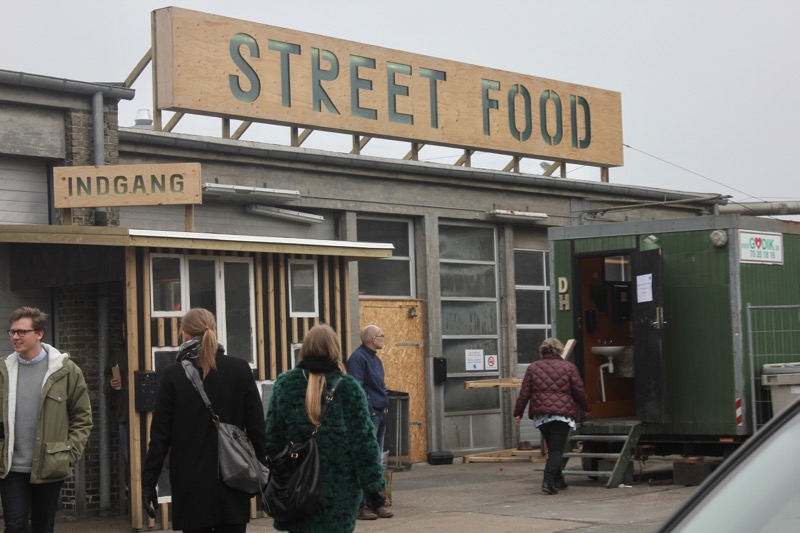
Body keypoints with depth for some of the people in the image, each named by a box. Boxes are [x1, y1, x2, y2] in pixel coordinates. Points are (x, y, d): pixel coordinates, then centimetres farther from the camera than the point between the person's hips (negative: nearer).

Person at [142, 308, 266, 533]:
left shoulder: (173, 375, -5)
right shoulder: (240, 370, 0)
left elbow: (161, 435, -5)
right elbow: (257, 428, 0)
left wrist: (148, 482, 1)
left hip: (192, 485, -1)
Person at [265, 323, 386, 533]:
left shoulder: (284, 384, 1)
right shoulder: (348, 387, -3)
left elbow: (271, 438, 2)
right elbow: (363, 440, -5)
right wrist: (373, 483, -2)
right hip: (340, 489, -1)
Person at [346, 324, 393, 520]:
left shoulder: (376, 359, 19)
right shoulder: (358, 358, -12)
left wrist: (385, 406, 17)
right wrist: (367, 411, -22)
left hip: (380, 415, 10)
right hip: (368, 415, -10)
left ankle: (376, 503, 18)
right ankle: (361, 506, -6)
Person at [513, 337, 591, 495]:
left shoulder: (533, 367, 7)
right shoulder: (568, 367, 1)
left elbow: (524, 393, 4)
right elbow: (579, 390, 4)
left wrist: (518, 412, 9)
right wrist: (587, 407, 19)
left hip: (541, 415, 3)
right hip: (562, 413, -3)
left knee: (552, 448, 18)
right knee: (557, 449, -3)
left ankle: (558, 481, 25)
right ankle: (548, 481, -19)